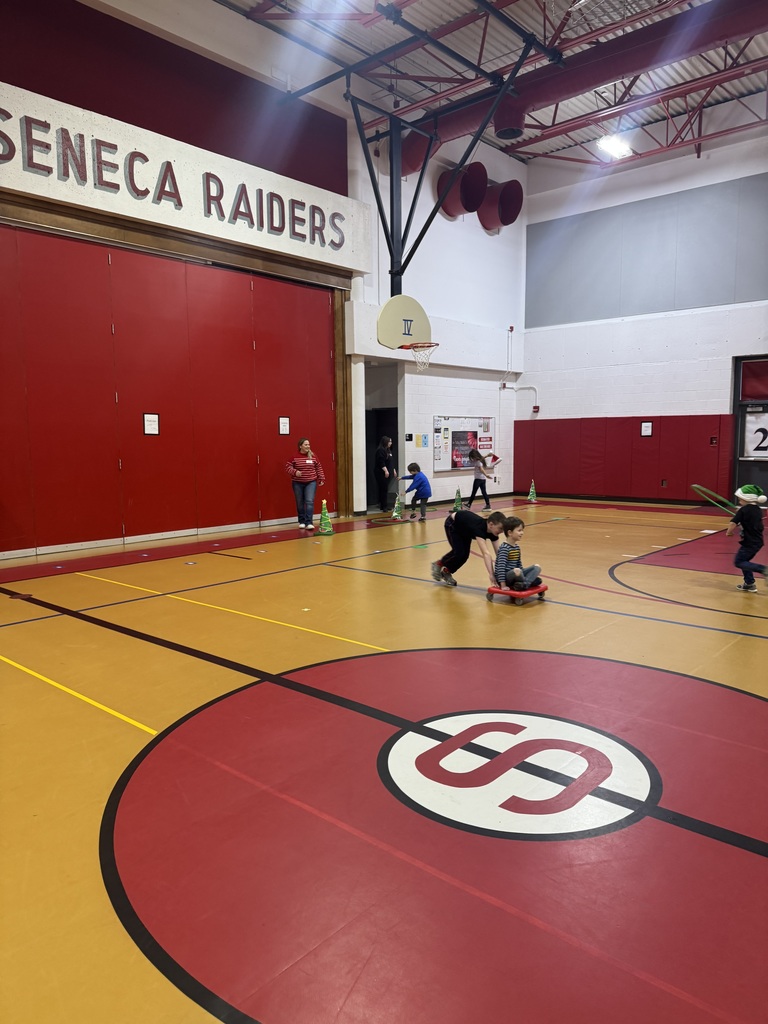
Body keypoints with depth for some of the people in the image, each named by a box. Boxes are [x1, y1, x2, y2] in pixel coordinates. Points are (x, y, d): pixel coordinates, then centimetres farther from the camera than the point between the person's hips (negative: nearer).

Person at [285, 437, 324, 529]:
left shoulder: (313, 456, 1)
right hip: (298, 483, 0)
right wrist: (295, 472, -20)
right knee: (300, 503, 9)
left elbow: (319, 468, 8)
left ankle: (309, 523, -14)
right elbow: (288, 466, -3)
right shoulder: (295, 457, -4)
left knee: (310, 502, -12)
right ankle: (302, 522, 22)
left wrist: (321, 479, 5)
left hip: (311, 482, 0)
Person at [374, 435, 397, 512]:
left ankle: (385, 506, 14)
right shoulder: (380, 450, -12)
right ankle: (384, 506, -8)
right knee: (384, 489, -10)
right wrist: (385, 470, -24)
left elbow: (391, 462, 25)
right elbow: (381, 462, -19)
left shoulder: (388, 450, 18)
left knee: (386, 489, 10)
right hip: (381, 473, -9)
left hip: (388, 473, 9)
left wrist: (394, 470, 23)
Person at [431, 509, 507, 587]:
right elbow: (486, 553, -54)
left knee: (465, 555, 4)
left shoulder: (493, 531, -23)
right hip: (452, 524, -7)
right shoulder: (479, 527, -44)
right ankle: (439, 565, 9)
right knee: (460, 553, -17)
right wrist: (491, 574, -61)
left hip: (464, 528, 7)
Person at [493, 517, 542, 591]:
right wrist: (503, 585, -26)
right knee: (516, 571, -39)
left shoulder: (517, 547, 11)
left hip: (514, 575, 9)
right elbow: (501, 566, -23)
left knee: (537, 567, 0)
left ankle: (524, 584, -23)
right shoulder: (504, 548, -17)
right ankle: (530, 580, -10)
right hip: (504, 576, -9)